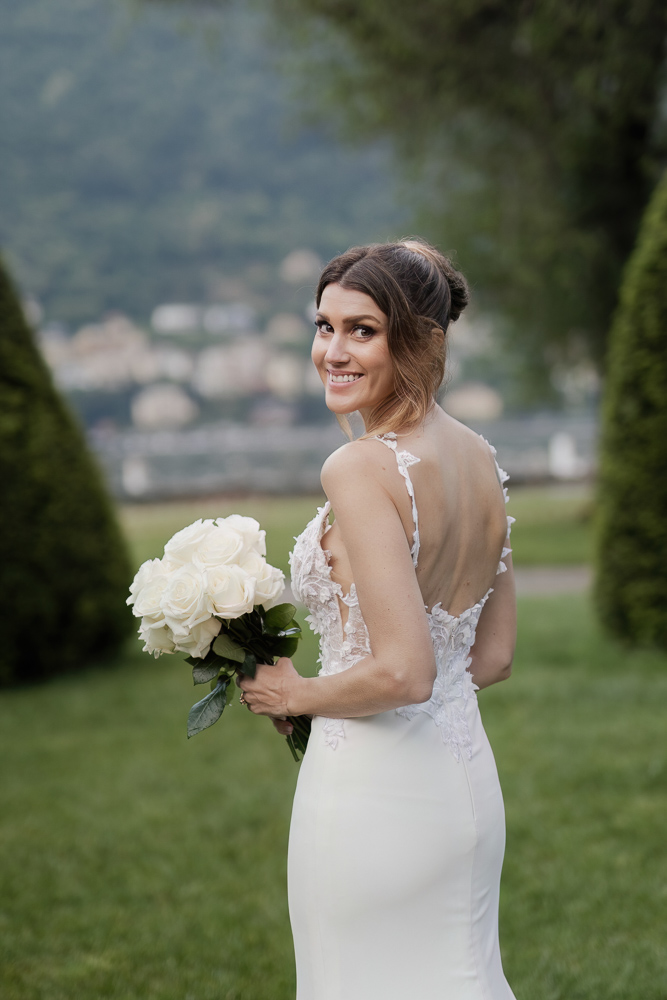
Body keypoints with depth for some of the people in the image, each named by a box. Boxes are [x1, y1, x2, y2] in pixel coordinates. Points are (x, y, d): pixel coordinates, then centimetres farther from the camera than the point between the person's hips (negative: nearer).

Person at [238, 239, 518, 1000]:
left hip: (372, 788, -8)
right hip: (468, 777, 8)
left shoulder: (360, 468, -19)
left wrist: (296, 695, -7)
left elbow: (403, 673, -25)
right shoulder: (481, 459, 5)